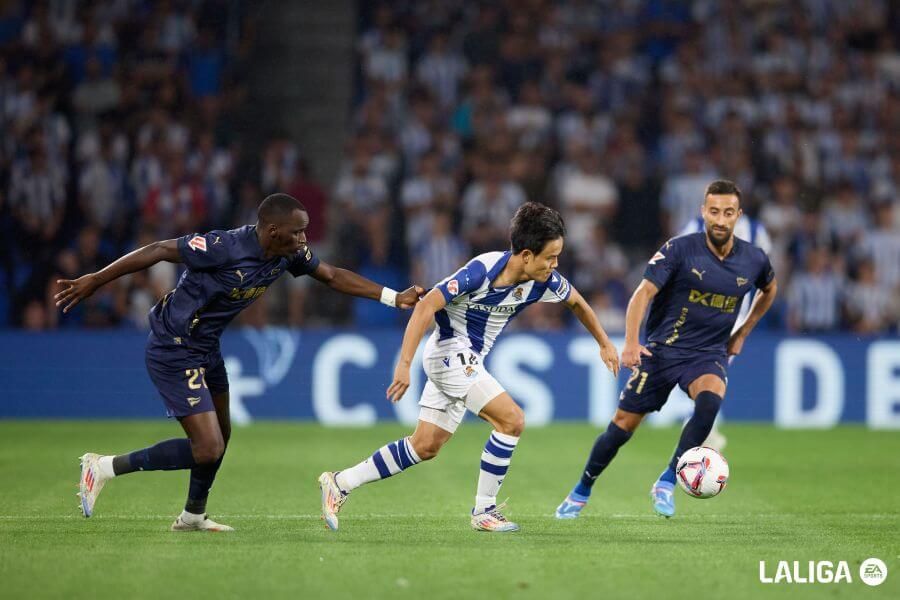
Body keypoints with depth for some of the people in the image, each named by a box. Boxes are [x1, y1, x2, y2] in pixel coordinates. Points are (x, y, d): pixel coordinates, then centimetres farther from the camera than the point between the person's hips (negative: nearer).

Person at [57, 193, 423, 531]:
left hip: (207, 349, 9)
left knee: (220, 435, 22)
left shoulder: (288, 254, -5)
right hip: (173, 352, -9)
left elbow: (332, 276, 9)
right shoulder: (226, 247, -29)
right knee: (209, 449, -14)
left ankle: (193, 516, 42)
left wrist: (394, 298, 3)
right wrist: (95, 281, -17)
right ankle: (105, 467, -5)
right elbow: (159, 251, -22)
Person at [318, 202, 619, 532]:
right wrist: (404, 364, -33)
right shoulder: (482, 270, -27)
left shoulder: (544, 281, -7)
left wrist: (604, 343, 19)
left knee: (425, 447, 10)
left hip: (467, 362, 8)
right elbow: (427, 306, -28)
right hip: (451, 352, -8)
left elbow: (577, 302, 15)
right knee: (511, 420, -18)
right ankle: (483, 510, -8)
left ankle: (340, 483, 15)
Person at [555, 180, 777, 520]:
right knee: (624, 424, 1)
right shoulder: (680, 249, -12)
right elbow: (644, 292, -17)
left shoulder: (753, 260, -2)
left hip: (709, 354, 1)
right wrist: (631, 342, -31)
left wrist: (742, 333, 16)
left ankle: (666, 484, -19)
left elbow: (769, 289, 22)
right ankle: (581, 492, 25)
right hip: (662, 349, -1)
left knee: (710, 400, -32)